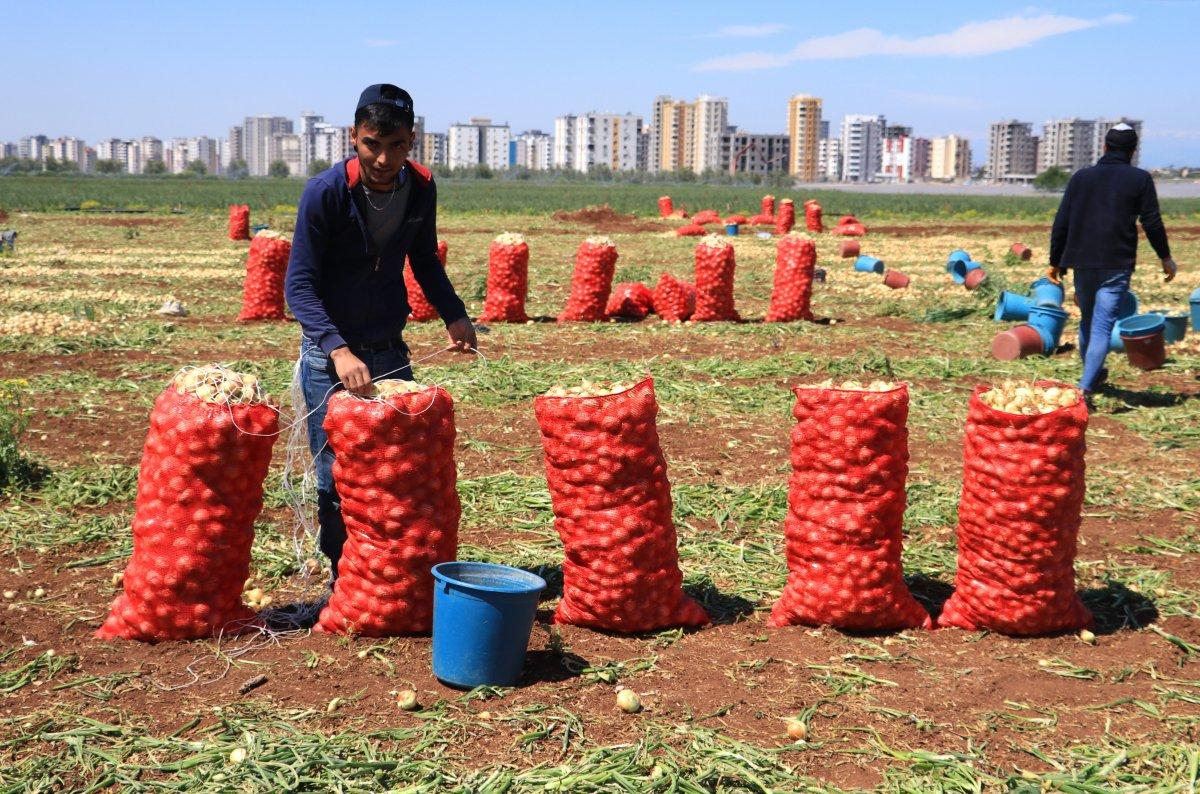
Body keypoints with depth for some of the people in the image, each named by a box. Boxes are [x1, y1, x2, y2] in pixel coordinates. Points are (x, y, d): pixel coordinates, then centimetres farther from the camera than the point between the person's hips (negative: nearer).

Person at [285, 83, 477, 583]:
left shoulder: (421, 188, -4)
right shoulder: (325, 192, -18)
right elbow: (299, 285, -18)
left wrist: (453, 315, -2)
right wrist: (339, 351, -31)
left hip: (391, 350, 4)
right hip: (329, 354, -4)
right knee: (337, 477, -1)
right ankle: (342, 582, 14)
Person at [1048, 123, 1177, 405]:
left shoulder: (1081, 177, 7)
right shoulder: (1140, 179, 0)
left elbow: (1061, 223, 6)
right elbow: (1152, 223, 0)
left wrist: (1055, 262, 14)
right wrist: (1166, 258, 13)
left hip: (1082, 263, 3)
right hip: (1117, 266, -3)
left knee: (1087, 321, 21)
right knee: (1102, 327, -6)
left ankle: (1093, 374, 39)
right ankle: (1085, 388, -20)